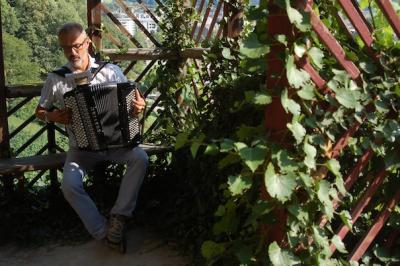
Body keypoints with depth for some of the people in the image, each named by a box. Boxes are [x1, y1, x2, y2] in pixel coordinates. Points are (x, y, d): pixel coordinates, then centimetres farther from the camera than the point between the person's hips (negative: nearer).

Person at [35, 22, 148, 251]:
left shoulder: (111, 71, -2)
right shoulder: (56, 79, -1)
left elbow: (132, 98, 7)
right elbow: (40, 111, 12)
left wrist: (139, 106, -17)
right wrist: (53, 116, -11)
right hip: (81, 147, 0)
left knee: (140, 158, -28)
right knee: (69, 185, -26)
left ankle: (119, 215, -15)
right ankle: (104, 232, -10)